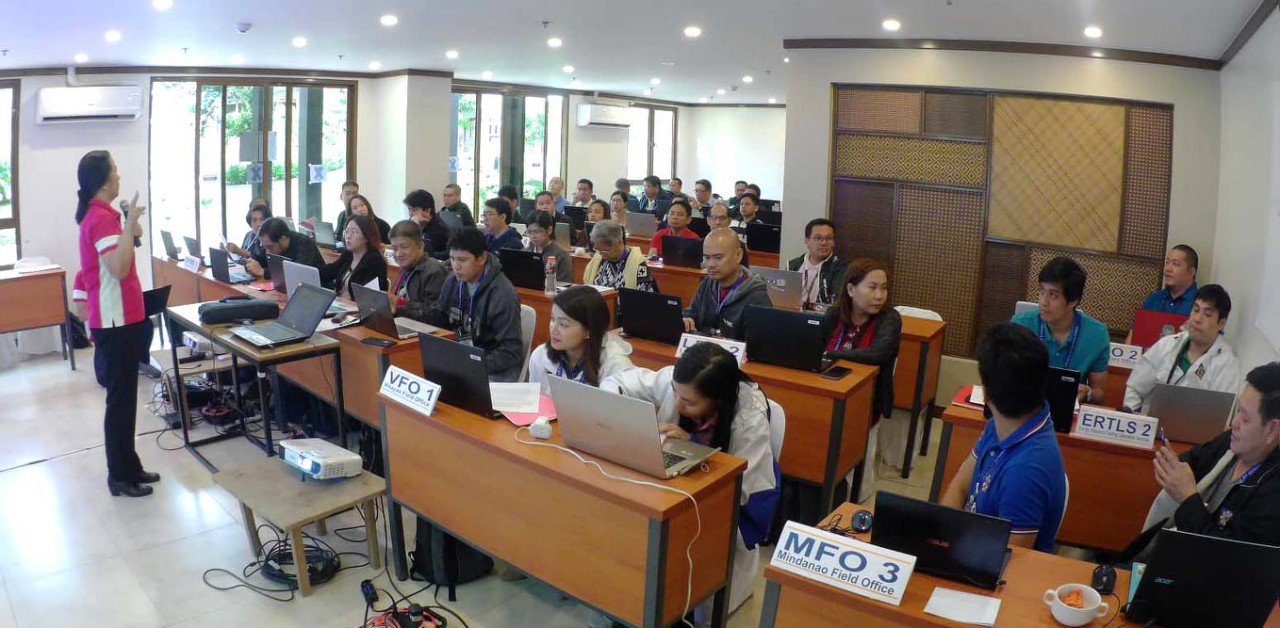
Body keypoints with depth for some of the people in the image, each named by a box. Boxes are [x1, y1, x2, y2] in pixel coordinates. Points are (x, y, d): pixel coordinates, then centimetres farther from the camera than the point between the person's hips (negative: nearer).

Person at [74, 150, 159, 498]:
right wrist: (129, 226, -27)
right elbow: (119, 268, -30)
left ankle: (127, 466, 25)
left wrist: (129, 230, 13)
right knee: (120, 397, -2)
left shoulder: (97, 214, 14)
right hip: (116, 320, -10)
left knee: (124, 395, 15)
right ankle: (119, 476, 7)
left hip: (116, 317, 10)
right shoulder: (102, 218, -18)